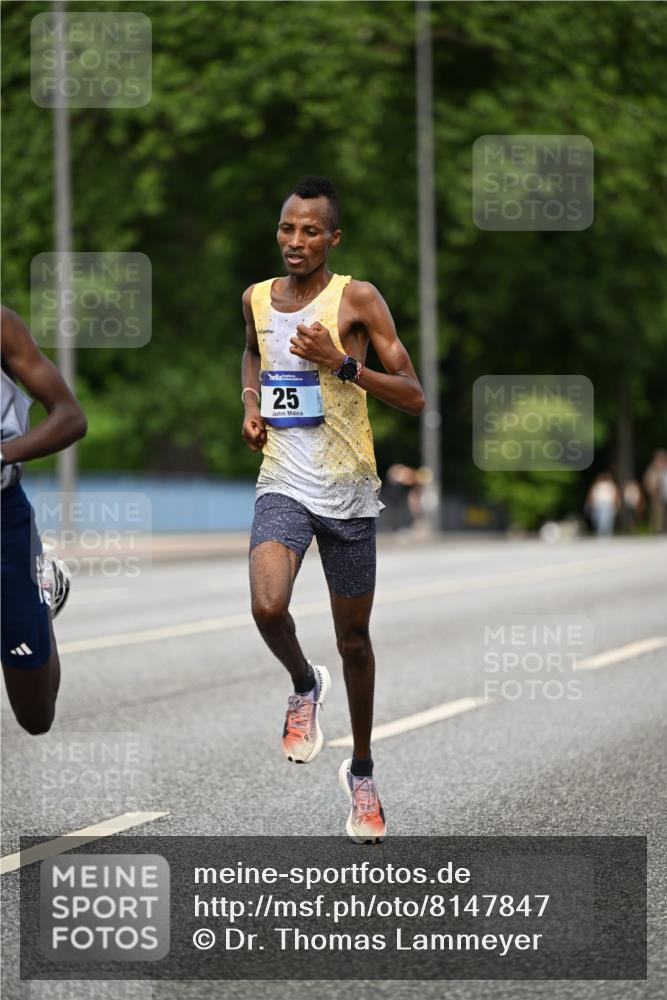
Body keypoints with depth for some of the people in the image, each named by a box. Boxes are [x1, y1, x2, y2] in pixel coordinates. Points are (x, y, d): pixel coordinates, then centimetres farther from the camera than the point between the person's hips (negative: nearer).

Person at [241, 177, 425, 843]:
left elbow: (414, 397, -9)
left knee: (354, 639, 9)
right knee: (268, 608, -25)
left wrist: (341, 363, -21)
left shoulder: (357, 299, -7)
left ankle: (361, 771, 29)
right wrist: (250, 401, 10)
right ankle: (304, 685, 9)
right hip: (283, 484, 2)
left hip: (348, 493, -2)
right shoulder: (256, 299, 5)